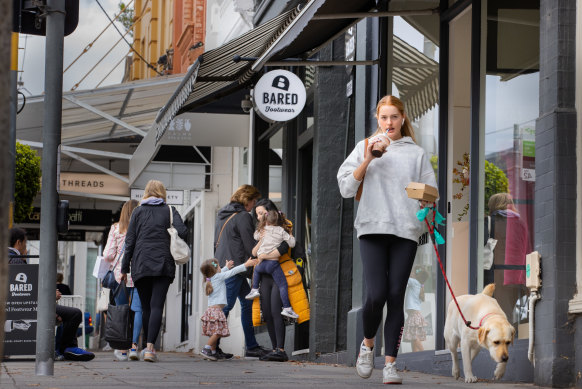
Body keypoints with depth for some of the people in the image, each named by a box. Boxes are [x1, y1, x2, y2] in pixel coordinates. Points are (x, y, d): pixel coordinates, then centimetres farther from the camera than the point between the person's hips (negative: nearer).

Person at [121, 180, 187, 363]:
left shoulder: (138, 211, 9)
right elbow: (182, 231, -9)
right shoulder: (169, 210, 6)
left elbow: (129, 241, 6)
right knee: (156, 306, -7)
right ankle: (150, 347, -20)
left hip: (141, 264, 1)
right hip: (163, 264, -1)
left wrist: (125, 268, 10)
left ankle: (148, 346, 15)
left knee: (146, 307, 10)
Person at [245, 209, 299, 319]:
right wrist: (290, 235, 14)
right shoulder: (281, 231, -2)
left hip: (262, 264, 3)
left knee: (257, 270, 39)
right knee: (283, 285, -2)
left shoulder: (262, 230, 9)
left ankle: (254, 290, 29)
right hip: (273, 263, -3)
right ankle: (287, 308, -10)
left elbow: (255, 236, 30)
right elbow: (291, 244, -4)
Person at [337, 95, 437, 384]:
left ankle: (390, 364, 1)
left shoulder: (416, 153, 14)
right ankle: (367, 344, 14)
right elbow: (346, 188, 4)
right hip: (373, 229, -1)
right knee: (376, 294, -13)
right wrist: (368, 159, -7)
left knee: (396, 296, -3)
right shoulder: (365, 147, 12)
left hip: (406, 230, 1)